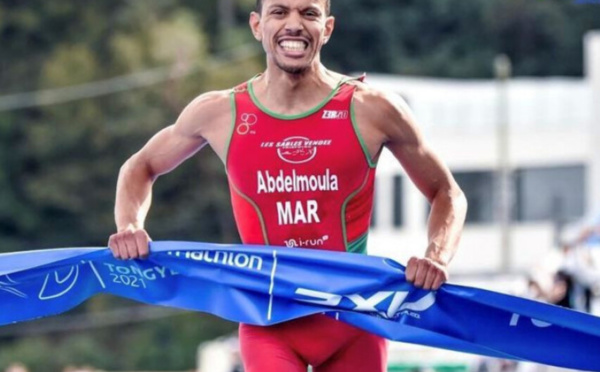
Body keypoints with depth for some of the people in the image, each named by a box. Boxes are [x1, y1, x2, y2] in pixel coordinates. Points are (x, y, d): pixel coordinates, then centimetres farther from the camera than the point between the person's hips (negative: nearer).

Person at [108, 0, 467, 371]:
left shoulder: (372, 110, -5)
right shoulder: (218, 114, -2)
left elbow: (447, 194, 7)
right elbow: (141, 168, 17)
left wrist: (437, 259, -12)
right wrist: (131, 226, -3)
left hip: (353, 317, 1)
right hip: (269, 322, -1)